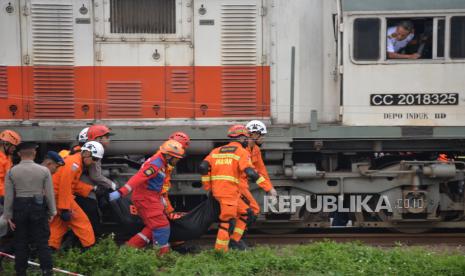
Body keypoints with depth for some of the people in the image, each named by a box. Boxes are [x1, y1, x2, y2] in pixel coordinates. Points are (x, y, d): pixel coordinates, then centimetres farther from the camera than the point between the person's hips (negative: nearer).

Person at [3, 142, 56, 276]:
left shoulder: (11, 171, -4)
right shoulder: (44, 170, -6)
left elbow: (8, 196, -3)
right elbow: (49, 193, -3)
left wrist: (8, 215, 3)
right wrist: (52, 211, 6)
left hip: (19, 208, 1)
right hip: (39, 207, -1)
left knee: (20, 242, 11)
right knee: (42, 242, 4)